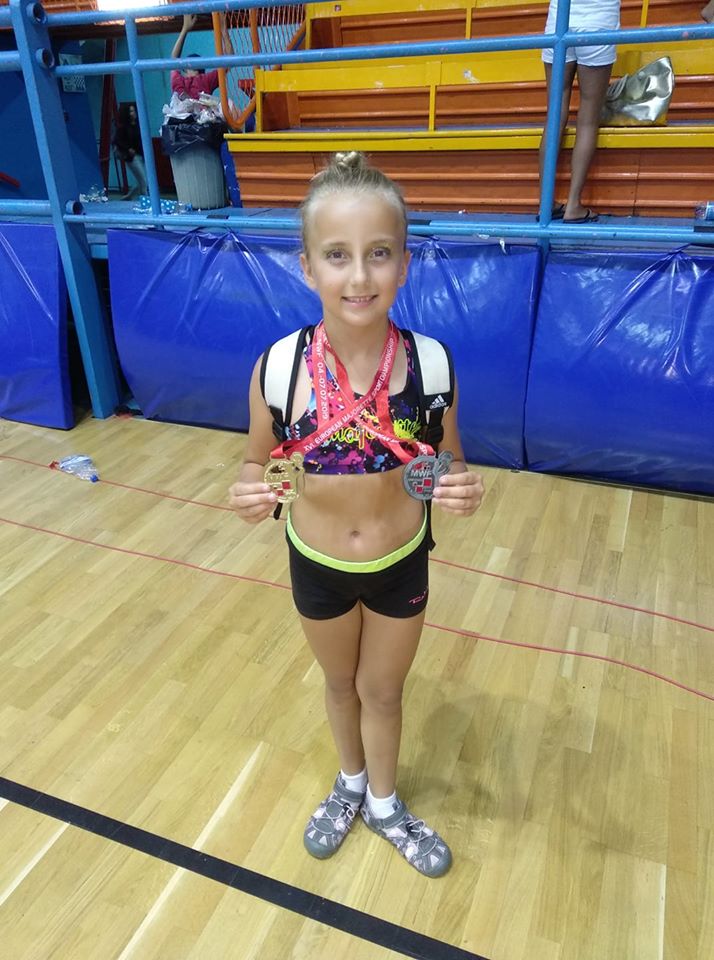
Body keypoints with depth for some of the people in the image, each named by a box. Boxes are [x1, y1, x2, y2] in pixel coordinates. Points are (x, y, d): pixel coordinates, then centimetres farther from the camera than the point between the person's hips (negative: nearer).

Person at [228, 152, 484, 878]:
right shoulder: (278, 368, -22)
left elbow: (450, 465, -7)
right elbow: (257, 465, -8)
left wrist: (463, 492, -30)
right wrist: (249, 494, -30)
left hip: (402, 564, 0)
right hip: (316, 565, 1)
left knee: (382, 690, 23)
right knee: (340, 683, 27)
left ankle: (384, 804, 54)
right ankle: (351, 784, 59)